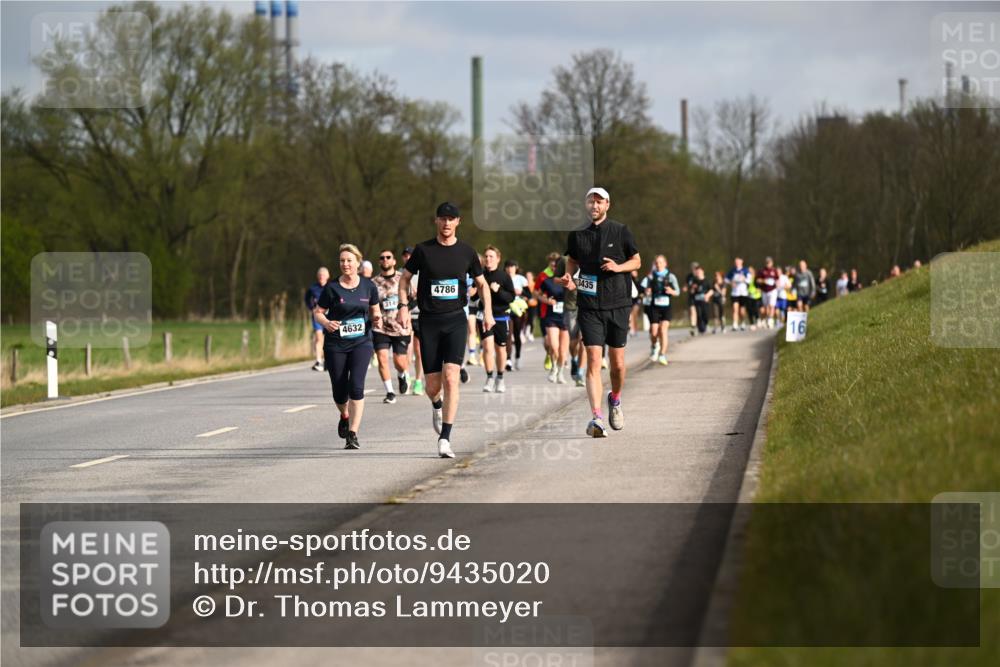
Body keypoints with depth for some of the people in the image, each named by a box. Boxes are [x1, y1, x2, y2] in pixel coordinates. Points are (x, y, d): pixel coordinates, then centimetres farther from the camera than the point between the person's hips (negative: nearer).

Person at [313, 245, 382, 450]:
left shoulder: (368, 286, 1)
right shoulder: (332, 287, -4)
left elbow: (374, 309, 15)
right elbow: (318, 311, 3)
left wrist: (377, 318, -7)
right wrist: (326, 323, -17)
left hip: (361, 342, 0)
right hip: (335, 345, 0)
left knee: (356, 386, -17)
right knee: (339, 391, 4)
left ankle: (353, 434, -13)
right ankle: (345, 416, 40)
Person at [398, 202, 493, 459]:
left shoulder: (466, 252, 5)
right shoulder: (423, 250, 2)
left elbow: (481, 283, 16)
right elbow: (405, 277, 12)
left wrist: (487, 311, 2)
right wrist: (403, 306, -2)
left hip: (455, 320, 0)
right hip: (429, 321, 0)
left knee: (451, 378, -16)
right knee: (432, 385, 2)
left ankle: (445, 439, -15)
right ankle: (437, 407, 40)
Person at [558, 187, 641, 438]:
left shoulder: (621, 231, 1)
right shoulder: (577, 234, 5)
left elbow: (636, 261, 8)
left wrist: (618, 267, -12)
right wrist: (568, 276, -1)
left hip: (617, 304, 0)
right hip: (589, 306, 0)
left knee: (617, 363, 6)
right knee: (593, 362, -11)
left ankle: (615, 399, 36)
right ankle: (596, 418, -16)